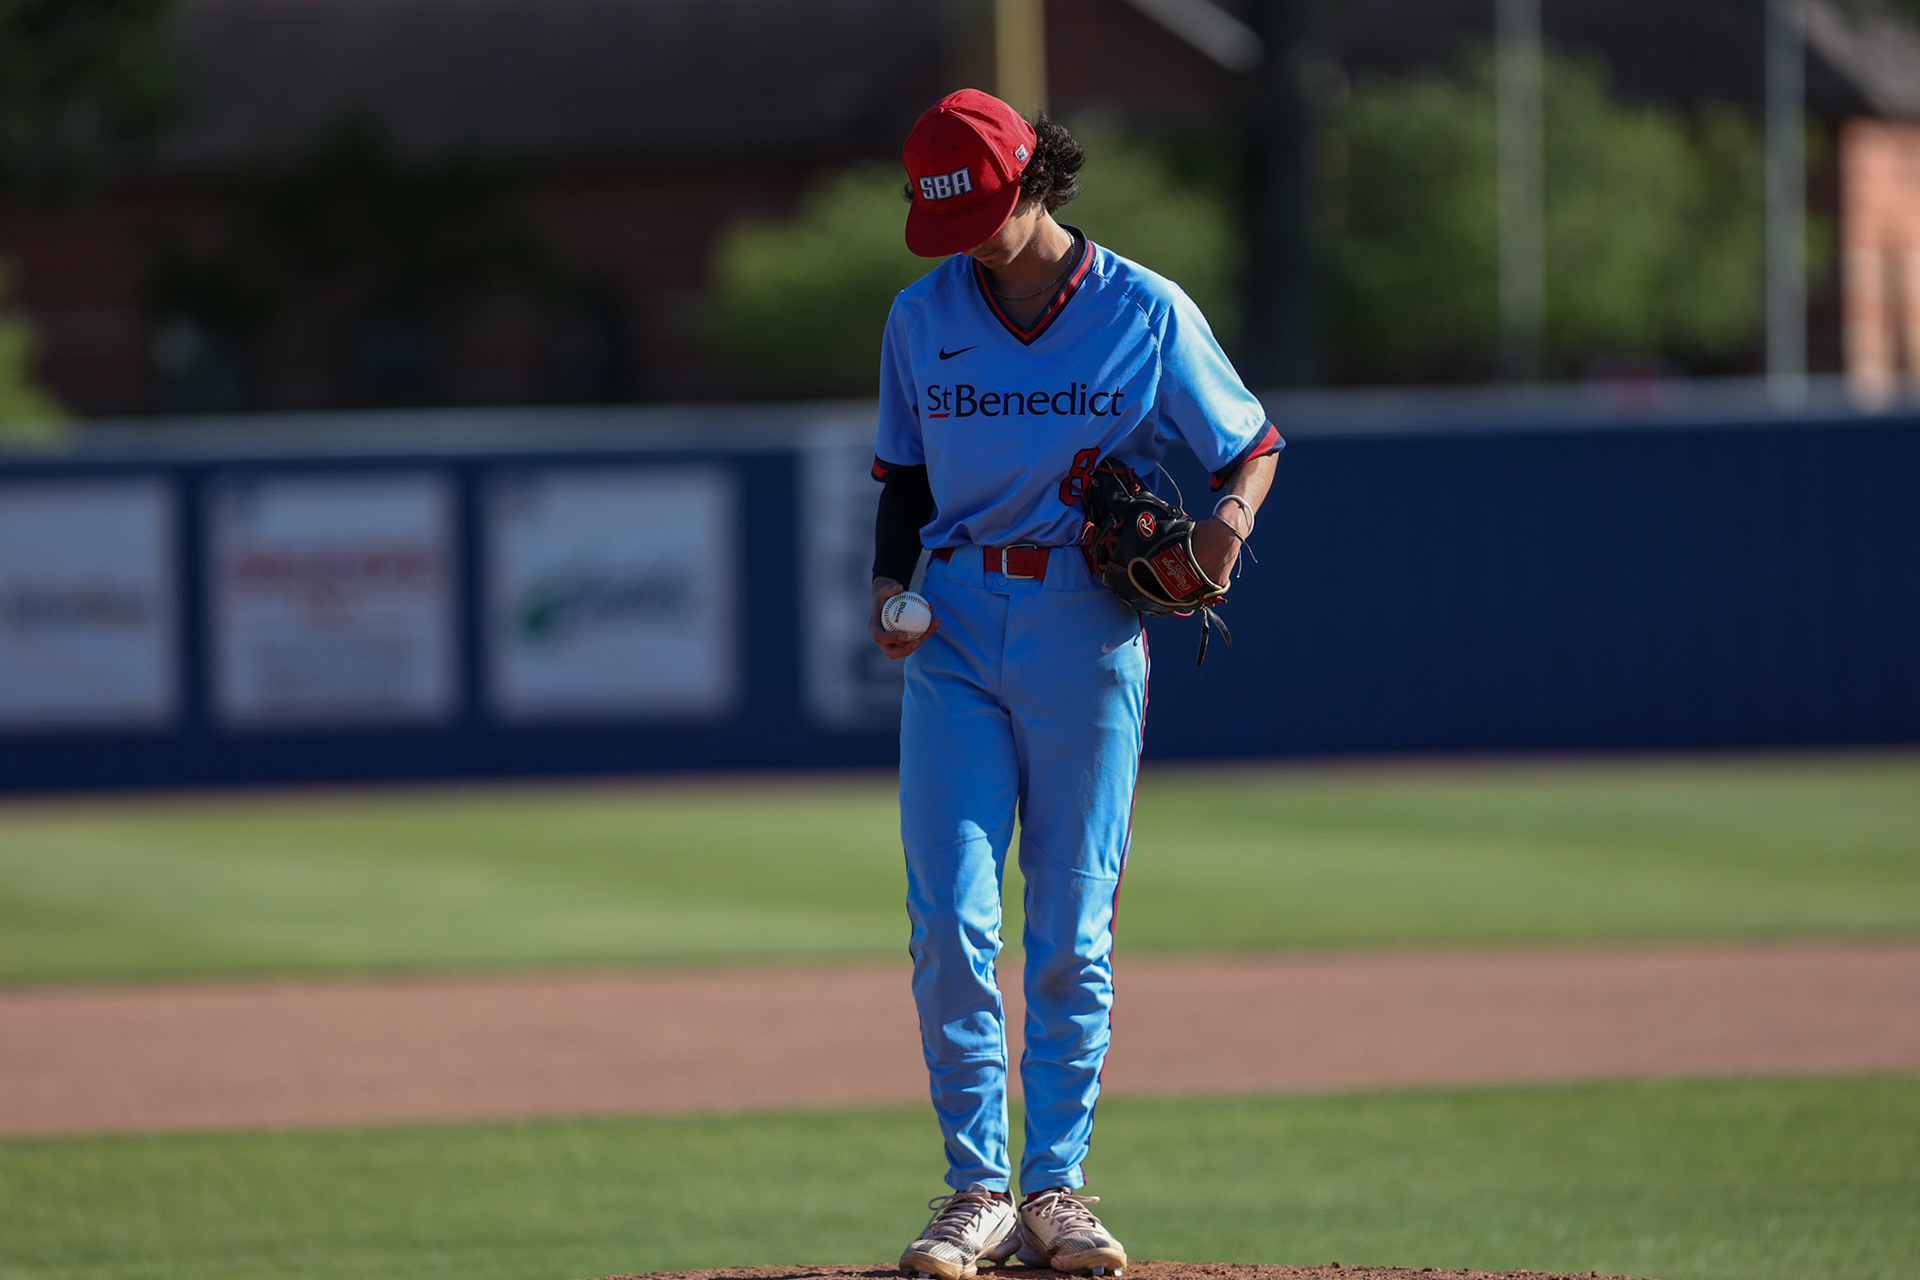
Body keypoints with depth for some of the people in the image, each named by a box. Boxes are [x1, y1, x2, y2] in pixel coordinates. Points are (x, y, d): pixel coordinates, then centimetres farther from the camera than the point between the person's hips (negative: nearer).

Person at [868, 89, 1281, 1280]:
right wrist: (891, 582, -3)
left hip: (1088, 632, -2)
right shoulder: (923, 318, 6)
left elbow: (1253, 441, 5)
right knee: (951, 924, -7)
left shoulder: (1146, 313, -2)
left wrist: (1231, 516, -16)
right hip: (957, 635, 2)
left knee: (1073, 935, 2)